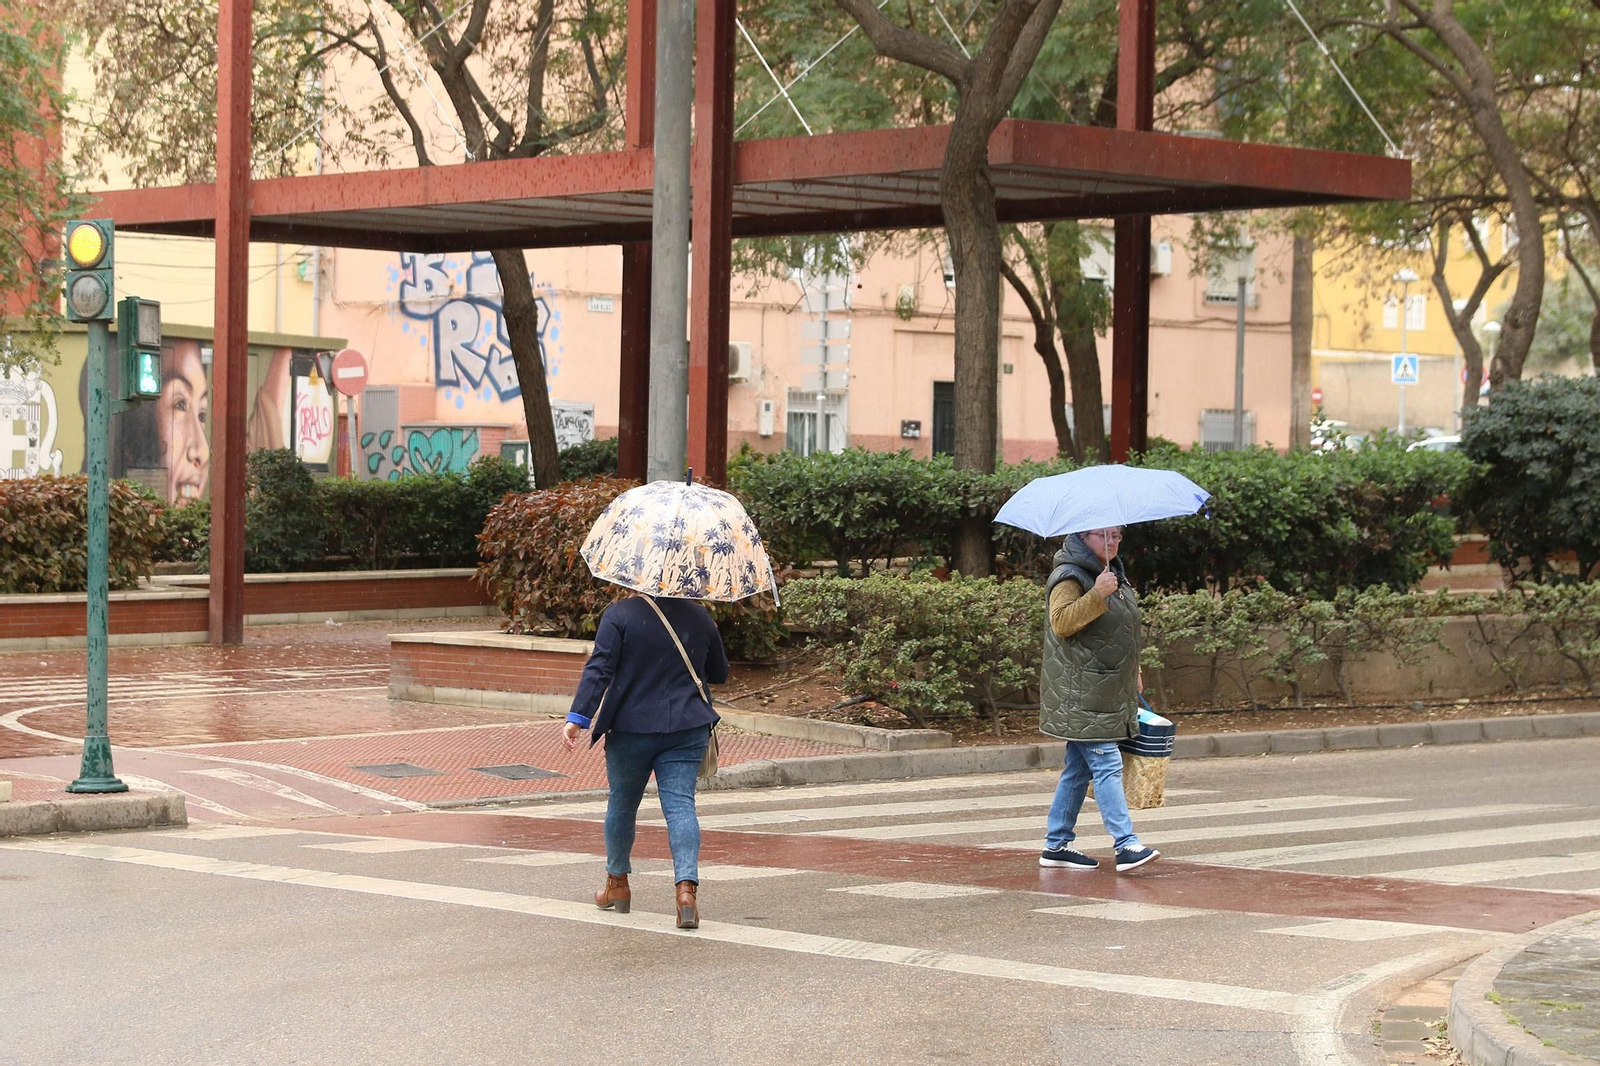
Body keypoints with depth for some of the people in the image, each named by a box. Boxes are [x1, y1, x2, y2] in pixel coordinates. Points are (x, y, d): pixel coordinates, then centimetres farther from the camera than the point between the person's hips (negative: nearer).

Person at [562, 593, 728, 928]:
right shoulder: (699, 617, 6)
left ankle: (617, 883, 31)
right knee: (680, 803, -5)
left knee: (622, 803, 16)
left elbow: (599, 668, -14)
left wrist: (577, 717, -15)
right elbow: (719, 673, 17)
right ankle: (687, 886, -25)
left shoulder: (619, 614, -5)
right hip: (687, 730, 2)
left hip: (631, 728, -2)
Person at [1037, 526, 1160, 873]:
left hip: (1109, 694, 9)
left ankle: (1056, 845, 16)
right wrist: (1097, 594, -33)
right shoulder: (1068, 577, -10)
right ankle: (1126, 845, -20)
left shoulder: (1116, 574, 19)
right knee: (1107, 765, -15)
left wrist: (1133, 674, 33)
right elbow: (1061, 621, -26)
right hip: (1080, 695, -9)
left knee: (1078, 768, 11)